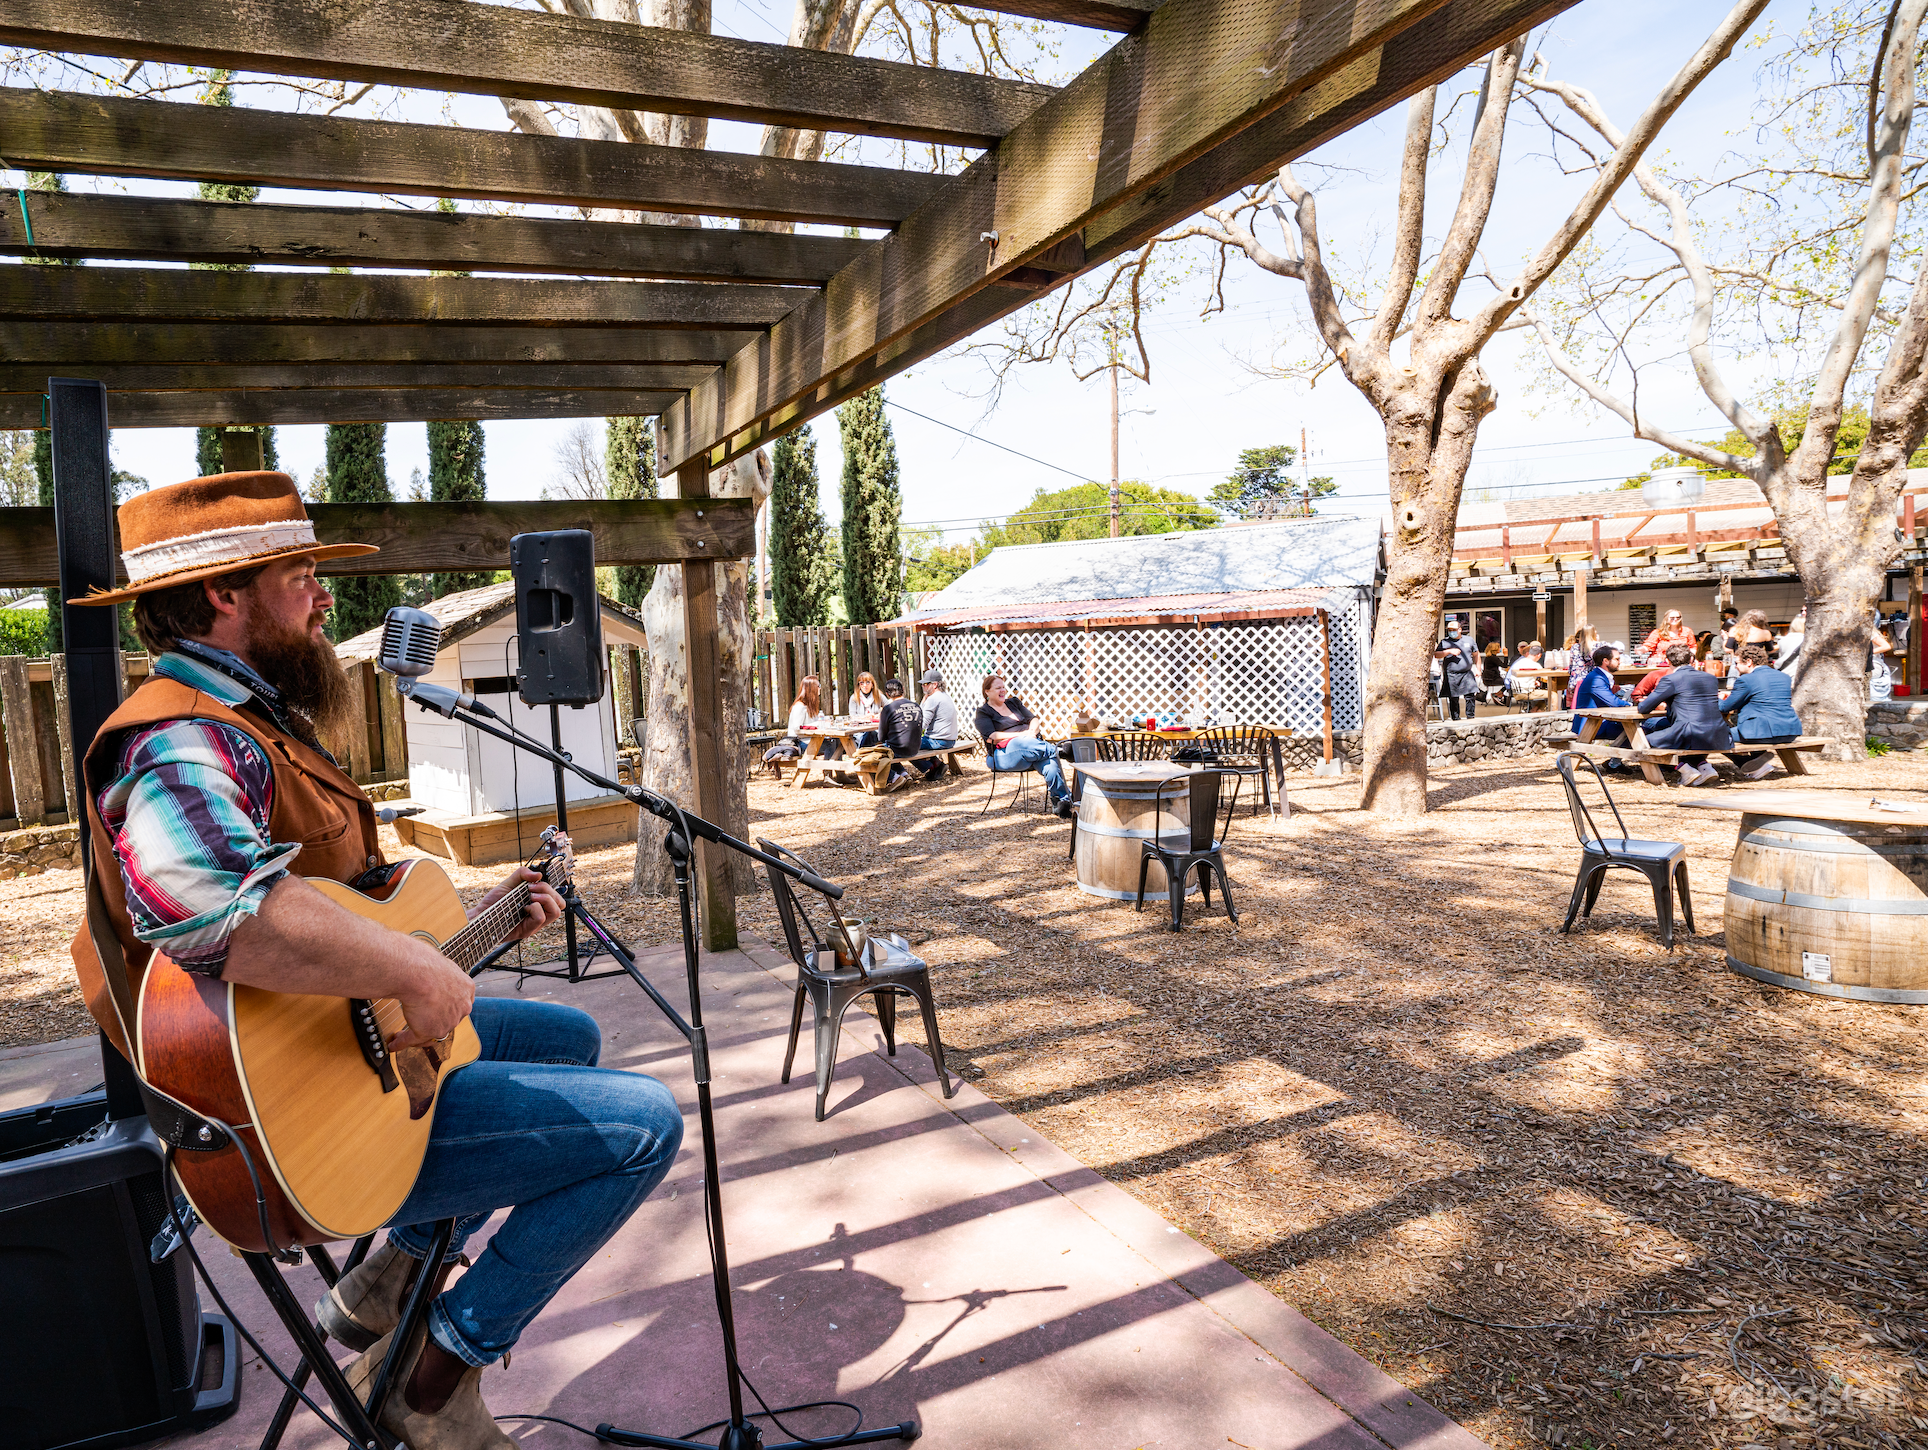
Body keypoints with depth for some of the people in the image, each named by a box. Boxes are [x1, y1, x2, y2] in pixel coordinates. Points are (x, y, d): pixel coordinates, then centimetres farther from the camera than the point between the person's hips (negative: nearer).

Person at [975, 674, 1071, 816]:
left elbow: (1034, 720, 19)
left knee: (1049, 763, -29)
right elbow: (992, 737, -9)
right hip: (1003, 754, -4)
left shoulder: (1013, 702, 24)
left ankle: (1062, 800, -37)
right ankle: (1056, 750, -20)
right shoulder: (983, 712, 7)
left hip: (1030, 743, 4)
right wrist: (1022, 735, -16)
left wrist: (1032, 732, -6)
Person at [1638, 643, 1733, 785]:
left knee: (1648, 741, 11)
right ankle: (1703, 765, 15)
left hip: (1691, 739, -7)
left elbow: (1643, 709, 1)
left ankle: (1685, 768, 0)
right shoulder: (1711, 678, 15)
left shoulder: (1670, 680, -4)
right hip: (1718, 740, 7)